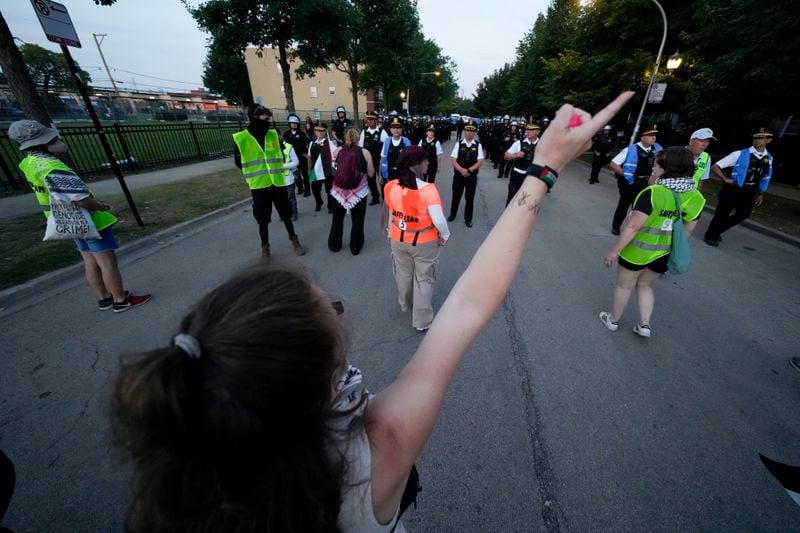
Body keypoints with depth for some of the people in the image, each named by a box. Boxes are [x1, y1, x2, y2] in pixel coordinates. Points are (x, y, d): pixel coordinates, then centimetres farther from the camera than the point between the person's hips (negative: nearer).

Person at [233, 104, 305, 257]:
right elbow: (239, 162, 3)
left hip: (278, 183, 2)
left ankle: (294, 240, 28)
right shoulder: (241, 138, -9)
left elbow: (282, 154, 15)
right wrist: (254, 172, 8)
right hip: (259, 186, -2)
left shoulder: (274, 135, 0)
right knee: (262, 219, 7)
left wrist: (277, 169, 7)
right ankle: (265, 246, 24)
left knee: (286, 214, 11)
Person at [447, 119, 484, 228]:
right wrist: (461, 170, -21)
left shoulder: (478, 145, -1)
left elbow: (479, 162, -6)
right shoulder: (458, 144, -1)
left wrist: (469, 170, -19)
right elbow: (454, 160, -7)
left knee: (469, 198, 8)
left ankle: (468, 219, 24)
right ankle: (452, 214, 36)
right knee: (456, 196, 14)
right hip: (458, 175, 0)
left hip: (472, 176, 0)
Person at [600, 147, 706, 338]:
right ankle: (644, 325, 26)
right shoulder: (696, 198, -3)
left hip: (637, 250, -6)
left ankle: (613, 320, 30)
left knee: (624, 286, 14)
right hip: (664, 254, 6)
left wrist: (614, 251, -18)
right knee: (644, 285, 26)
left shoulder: (653, 193, -24)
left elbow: (633, 227, -25)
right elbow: (687, 230, 6)